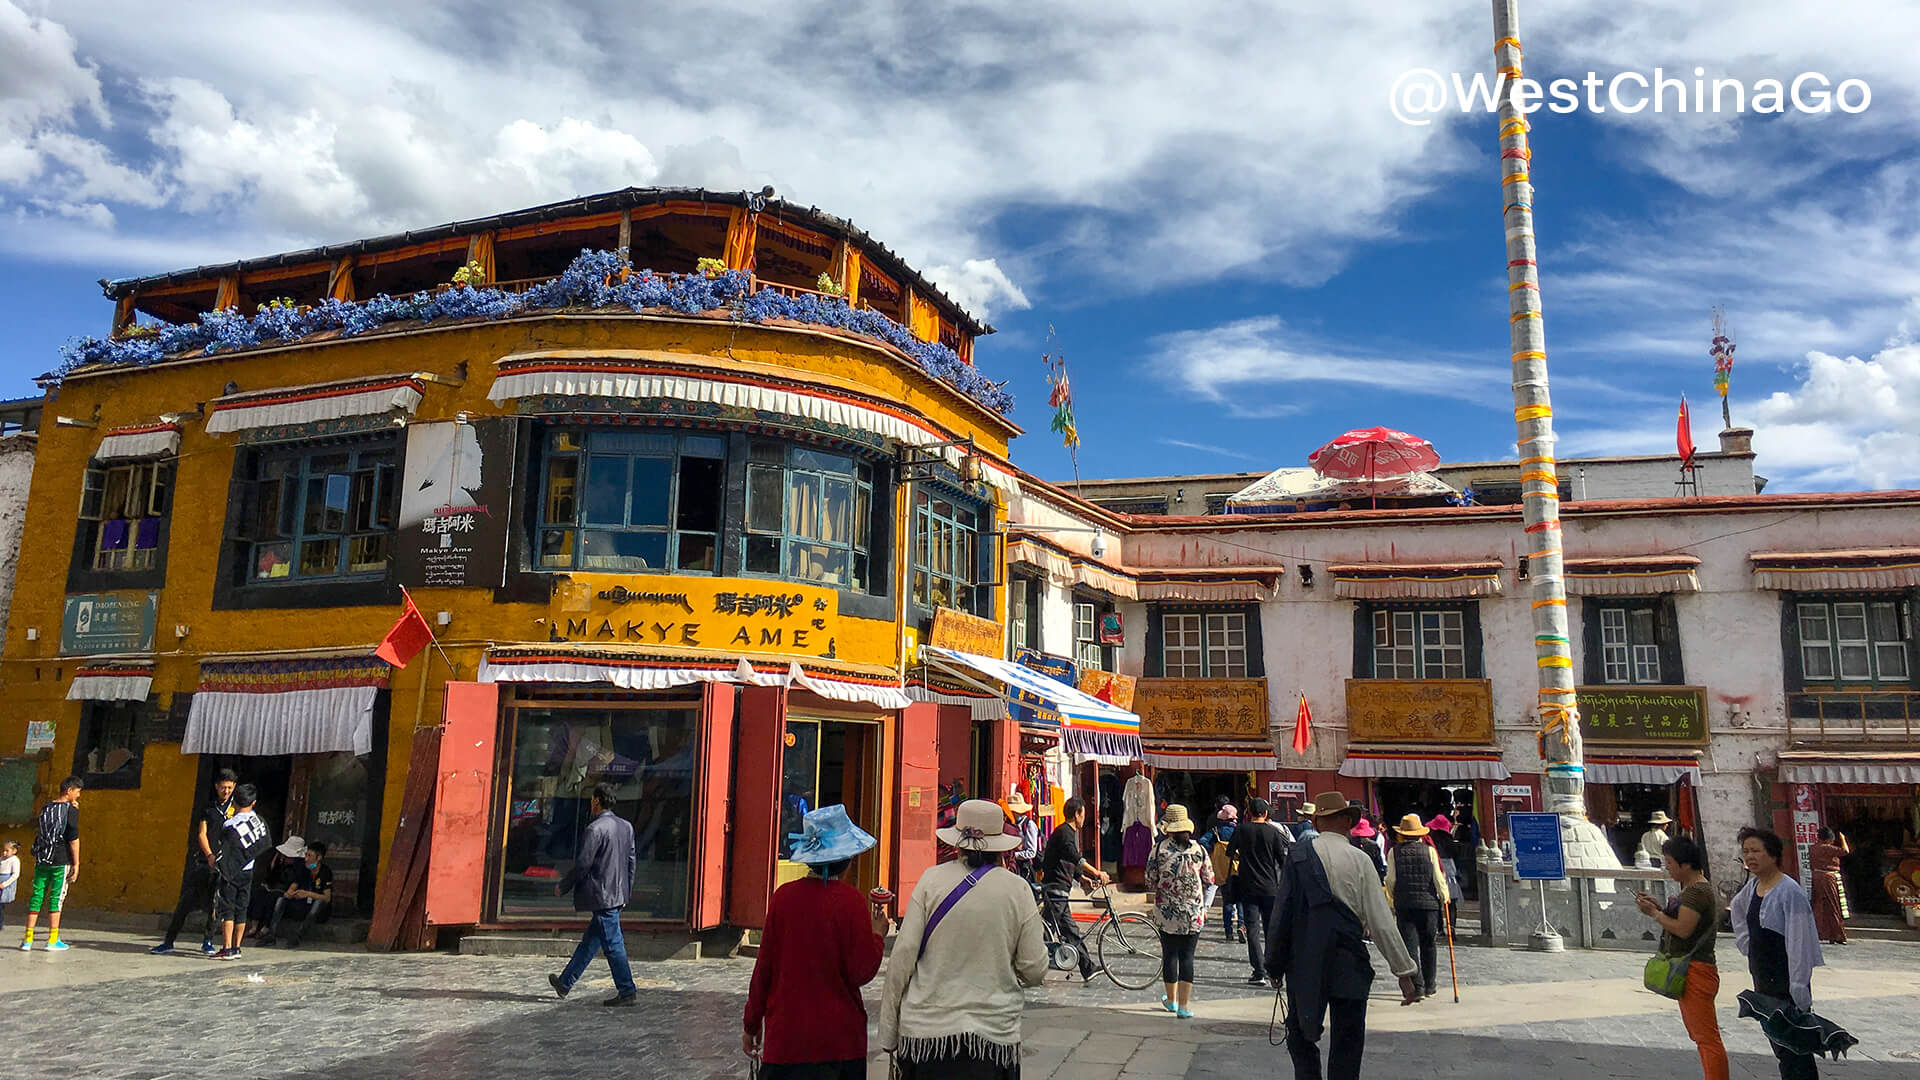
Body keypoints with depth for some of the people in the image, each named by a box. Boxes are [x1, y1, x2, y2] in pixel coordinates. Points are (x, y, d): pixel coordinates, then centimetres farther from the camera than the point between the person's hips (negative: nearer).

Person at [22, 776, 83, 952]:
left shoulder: (46, 807, 11)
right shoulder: (71, 809, -8)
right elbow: (73, 838, -12)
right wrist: (76, 864, -8)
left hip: (41, 858, 5)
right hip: (61, 861, -5)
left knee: (36, 896, 8)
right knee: (56, 898, -1)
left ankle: (28, 939, 8)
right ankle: (53, 940, 1)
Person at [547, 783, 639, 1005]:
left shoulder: (595, 829, -17)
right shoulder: (626, 826, 8)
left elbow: (582, 864, -16)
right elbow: (631, 861, 13)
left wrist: (562, 886, -1)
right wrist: (626, 892, 20)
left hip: (602, 896, -9)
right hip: (617, 895, 9)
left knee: (613, 944, -3)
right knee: (590, 941, 18)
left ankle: (628, 992, 0)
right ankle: (565, 982, 31)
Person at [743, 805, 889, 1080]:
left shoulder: (784, 896, -5)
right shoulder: (852, 902, -12)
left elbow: (764, 966, 2)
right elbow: (862, 972, -10)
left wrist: (752, 1024, 13)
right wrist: (878, 935, 6)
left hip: (785, 1035, 2)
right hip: (840, 1039, -2)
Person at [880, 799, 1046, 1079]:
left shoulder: (931, 880, -3)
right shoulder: (1018, 890, -2)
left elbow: (903, 956, -4)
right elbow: (1034, 971, 0)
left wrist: (888, 1034, 5)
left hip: (925, 1032, 0)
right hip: (994, 1033, 0)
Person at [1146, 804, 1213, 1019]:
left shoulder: (1158, 850, -6)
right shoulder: (1199, 850, -2)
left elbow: (1150, 883, -3)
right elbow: (1209, 882, 5)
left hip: (1166, 913, 0)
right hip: (1193, 913, 0)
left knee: (1170, 954, 12)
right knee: (1187, 956, 3)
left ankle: (1171, 1000, 27)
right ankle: (1183, 1006, 2)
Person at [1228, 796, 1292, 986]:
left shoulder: (1241, 830, -2)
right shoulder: (1273, 832, -3)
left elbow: (1229, 854, 10)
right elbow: (1283, 861, -1)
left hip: (1248, 887, -1)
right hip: (1270, 887, 1)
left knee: (1252, 929, 1)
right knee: (1271, 928, 13)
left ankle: (1259, 972, -6)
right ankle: (1270, 968, 18)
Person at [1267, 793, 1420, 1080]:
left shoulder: (1297, 855, -3)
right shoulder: (1359, 860, -5)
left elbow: (1281, 914, -3)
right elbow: (1381, 923, -6)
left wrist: (1274, 964, 6)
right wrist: (1404, 972, 0)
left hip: (1303, 964, 1)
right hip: (1348, 967, 0)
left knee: (1300, 1037, 14)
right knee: (1346, 1047, 10)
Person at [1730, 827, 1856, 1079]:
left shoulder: (1790, 892, -18)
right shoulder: (1752, 887, 7)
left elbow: (1799, 943, -20)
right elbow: (1737, 907, 29)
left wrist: (1799, 990, -22)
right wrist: (1747, 948, 23)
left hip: (1785, 983, -8)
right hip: (1763, 981, 8)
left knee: (1794, 1050, -6)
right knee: (1780, 1049, 15)